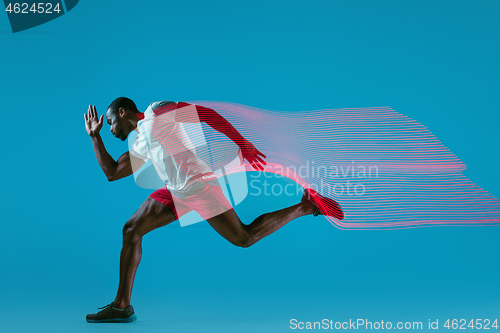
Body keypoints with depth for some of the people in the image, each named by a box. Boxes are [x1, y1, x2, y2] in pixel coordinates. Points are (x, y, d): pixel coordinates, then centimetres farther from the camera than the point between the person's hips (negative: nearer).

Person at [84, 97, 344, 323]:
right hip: (175, 192, 9)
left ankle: (306, 205, 9)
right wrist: (94, 135, 29)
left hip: (198, 182, -9)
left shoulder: (157, 110, -2)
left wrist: (242, 143, -20)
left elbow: (205, 113, -10)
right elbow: (112, 172, 31)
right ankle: (122, 305, 5)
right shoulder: (140, 145, 23)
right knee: (131, 230, 3)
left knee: (245, 238, -5)